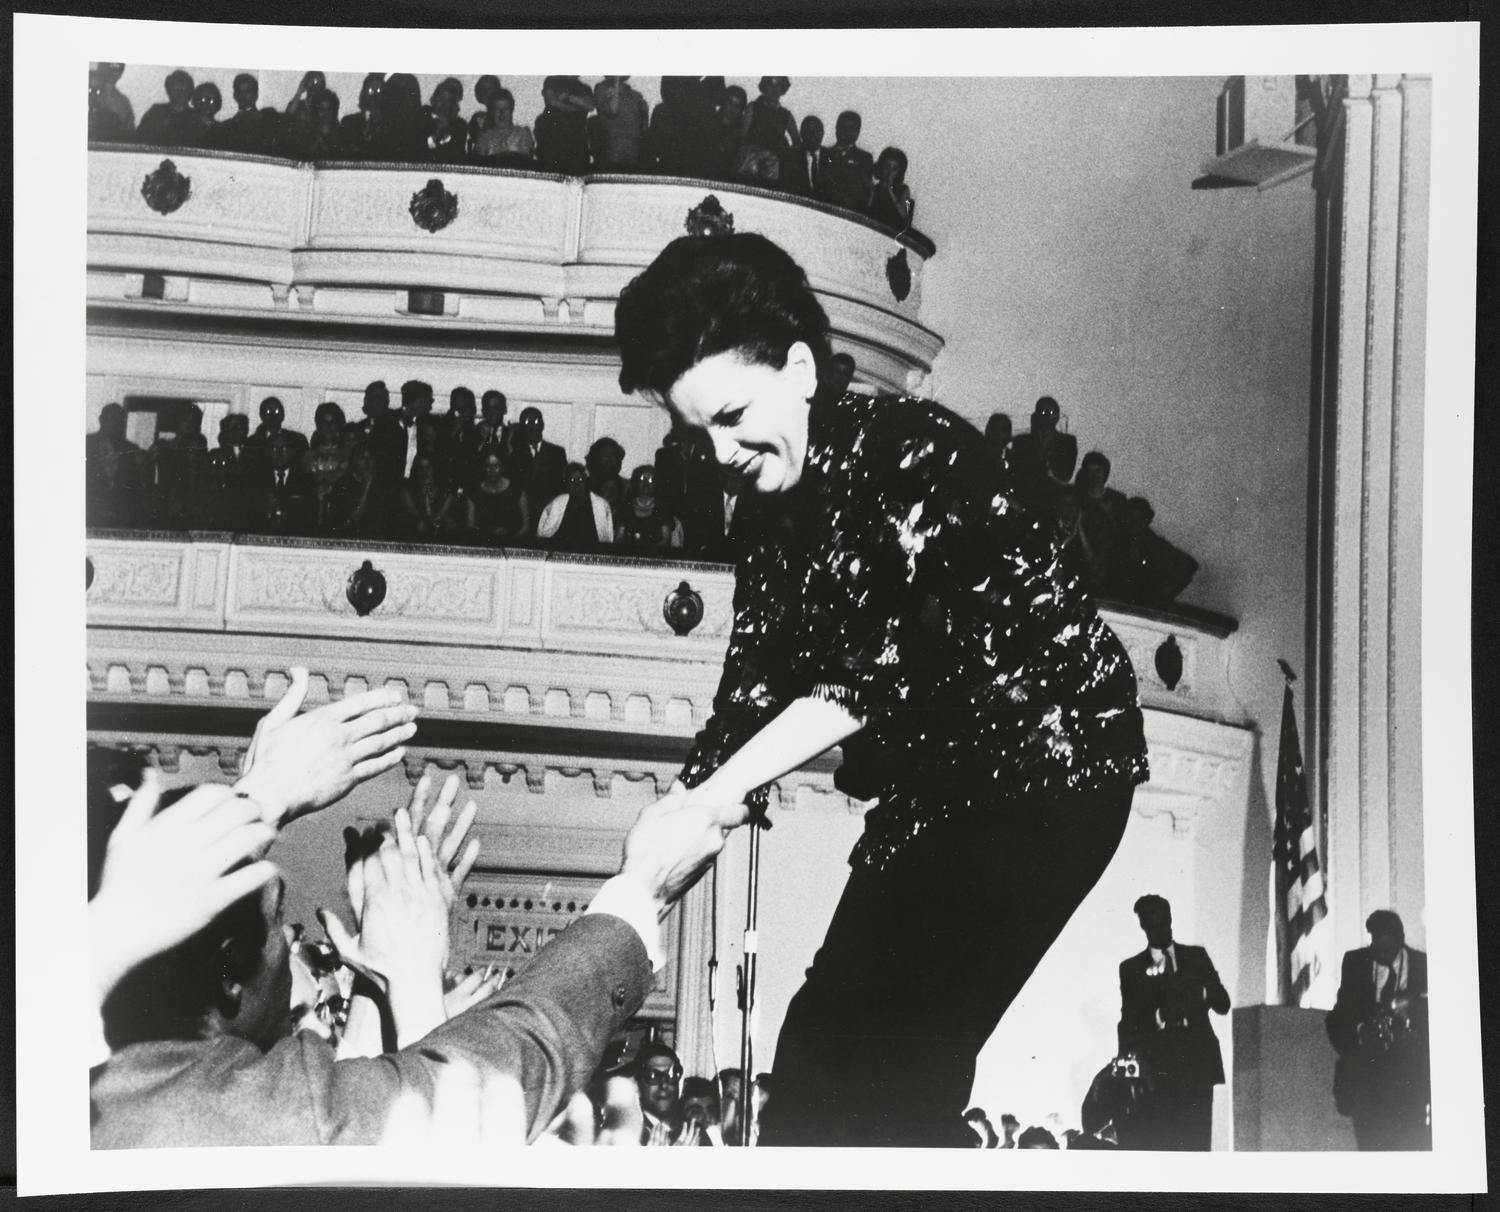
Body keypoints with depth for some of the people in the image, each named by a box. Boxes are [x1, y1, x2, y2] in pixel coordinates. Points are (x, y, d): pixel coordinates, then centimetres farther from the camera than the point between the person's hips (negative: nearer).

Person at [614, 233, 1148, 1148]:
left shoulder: (911, 448, -17)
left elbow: (881, 671, -25)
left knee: (892, 1049, -15)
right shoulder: (774, 521, 6)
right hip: (934, 787, 8)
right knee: (830, 1043, 7)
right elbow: (752, 698, 2)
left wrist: (704, 800, -26)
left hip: (1046, 757, -8)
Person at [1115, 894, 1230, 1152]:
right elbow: (1129, 1022, 6)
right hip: (1157, 1069, -1)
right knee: (1159, 1144, -10)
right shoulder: (1132, 968, 11)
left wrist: (1201, 993, -11)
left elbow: (1223, 1004, 9)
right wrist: (1158, 1017, -14)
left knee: (1196, 1141, -6)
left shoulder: (1197, 957, 15)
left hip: (1197, 1063, 1)